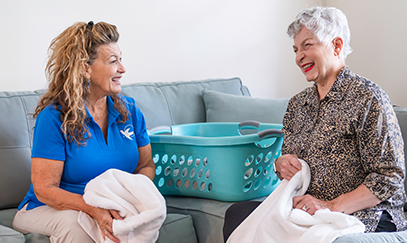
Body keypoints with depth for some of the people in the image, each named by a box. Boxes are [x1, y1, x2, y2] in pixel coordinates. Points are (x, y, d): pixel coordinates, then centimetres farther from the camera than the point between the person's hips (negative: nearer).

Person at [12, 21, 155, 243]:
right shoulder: (54, 116, -14)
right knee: (75, 224, -37)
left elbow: (147, 165, 8)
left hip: (115, 207, 4)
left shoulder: (129, 110, 4)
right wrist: (93, 208, -34)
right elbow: (44, 189, -16)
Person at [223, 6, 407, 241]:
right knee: (238, 213, -17)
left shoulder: (367, 97, -8)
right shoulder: (297, 104, 14)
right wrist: (281, 164, -3)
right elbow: (288, 163, 23)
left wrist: (331, 206, -21)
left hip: (364, 216, -6)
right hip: (304, 209, 7)